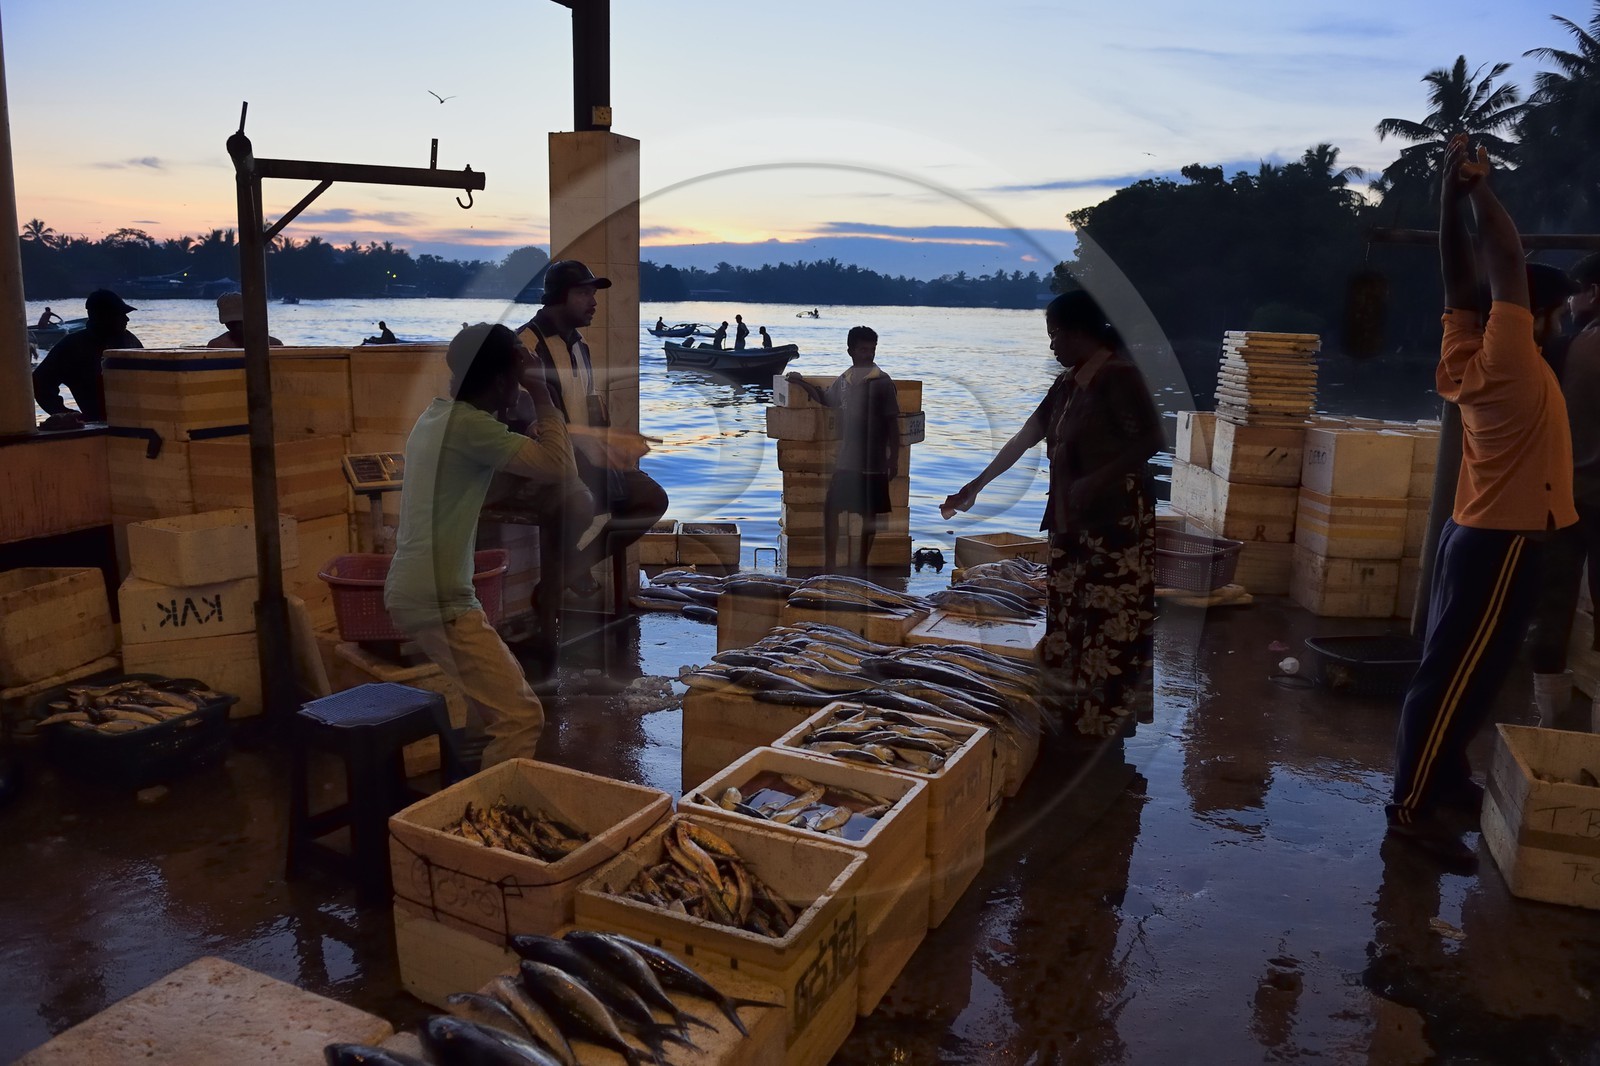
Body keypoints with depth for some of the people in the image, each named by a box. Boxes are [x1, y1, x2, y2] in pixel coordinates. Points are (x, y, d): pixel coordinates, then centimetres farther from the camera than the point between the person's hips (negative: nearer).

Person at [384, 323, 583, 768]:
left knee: (500, 685, 26)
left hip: (416, 591, 10)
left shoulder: (439, 415, 13)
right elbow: (558, 469, -20)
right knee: (521, 715, -11)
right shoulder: (467, 424, -17)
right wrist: (541, 394, -12)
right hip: (438, 599, -10)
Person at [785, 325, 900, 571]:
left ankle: (862, 562, 18)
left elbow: (893, 423, -8)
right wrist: (802, 383, 16)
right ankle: (830, 562, 13)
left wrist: (894, 459, -9)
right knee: (830, 507, 4)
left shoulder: (882, 382, -9)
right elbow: (826, 400, 27)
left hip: (873, 462, -5)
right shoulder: (843, 380, 6)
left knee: (868, 513, 6)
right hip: (846, 460, 5)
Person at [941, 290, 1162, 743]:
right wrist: (974, 487, 20)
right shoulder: (1068, 383, 14)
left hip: (1117, 522, -9)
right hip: (1070, 522, 9)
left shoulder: (1118, 375, -12)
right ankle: (1072, 715, 23)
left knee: (1111, 624, -4)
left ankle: (1107, 724, 6)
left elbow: (1152, 439, -17)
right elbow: (1023, 439, 18)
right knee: (1067, 620, 13)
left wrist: (1096, 480, -21)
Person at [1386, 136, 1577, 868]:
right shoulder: (1507, 361, -17)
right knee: (1457, 674, -5)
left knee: (1464, 670, 17)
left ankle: (1444, 777, 28)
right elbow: (1508, 263, -20)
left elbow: (1459, 276, 6)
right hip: (1501, 543, -9)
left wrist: (1453, 190, 4)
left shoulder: (1465, 360, 3)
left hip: (1480, 533, 9)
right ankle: (1411, 807, 0)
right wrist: (1481, 189, -9)